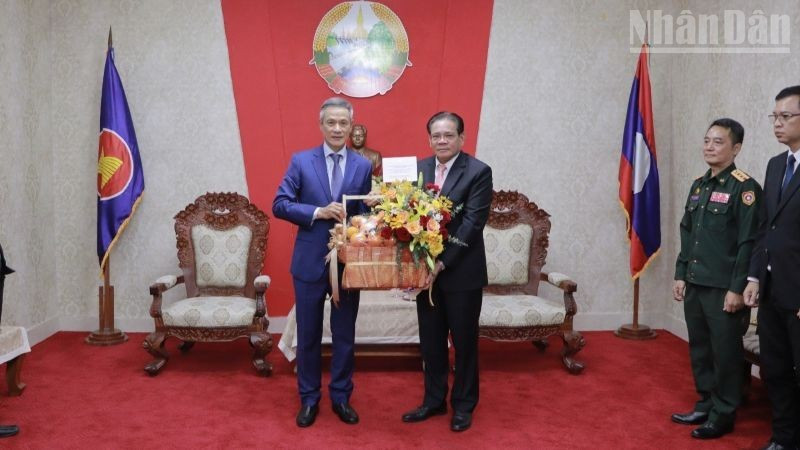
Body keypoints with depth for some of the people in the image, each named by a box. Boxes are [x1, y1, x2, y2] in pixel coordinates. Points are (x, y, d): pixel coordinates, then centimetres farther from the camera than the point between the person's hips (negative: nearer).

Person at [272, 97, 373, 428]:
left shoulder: (363, 166, 2)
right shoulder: (301, 161, -2)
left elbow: (367, 213, 3)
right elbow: (280, 205, -6)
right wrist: (319, 212, -19)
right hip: (310, 262, -1)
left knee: (345, 335, 12)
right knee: (308, 335, 10)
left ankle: (341, 397, 28)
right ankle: (309, 399, 27)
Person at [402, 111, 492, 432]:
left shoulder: (478, 171, -10)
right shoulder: (419, 168, 6)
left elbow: (473, 223, -16)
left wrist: (443, 263, -22)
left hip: (462, 271, -4)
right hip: (425, 269, 4)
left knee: (464, 341, 10)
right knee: (430, 341, 14)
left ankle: (463, 405, 27)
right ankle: (434, 400, 31)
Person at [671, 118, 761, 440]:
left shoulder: (744, 187, -11)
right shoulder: (698, 185, 11)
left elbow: (748, 243, -14)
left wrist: (737, 289, -17)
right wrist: (681, 275, 12)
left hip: (724, 289, -7)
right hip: (695, 285, 7)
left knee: (726, 352, 5)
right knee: (700, 349, 15)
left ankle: (723, 415, 18)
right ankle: (705, 405, 29)